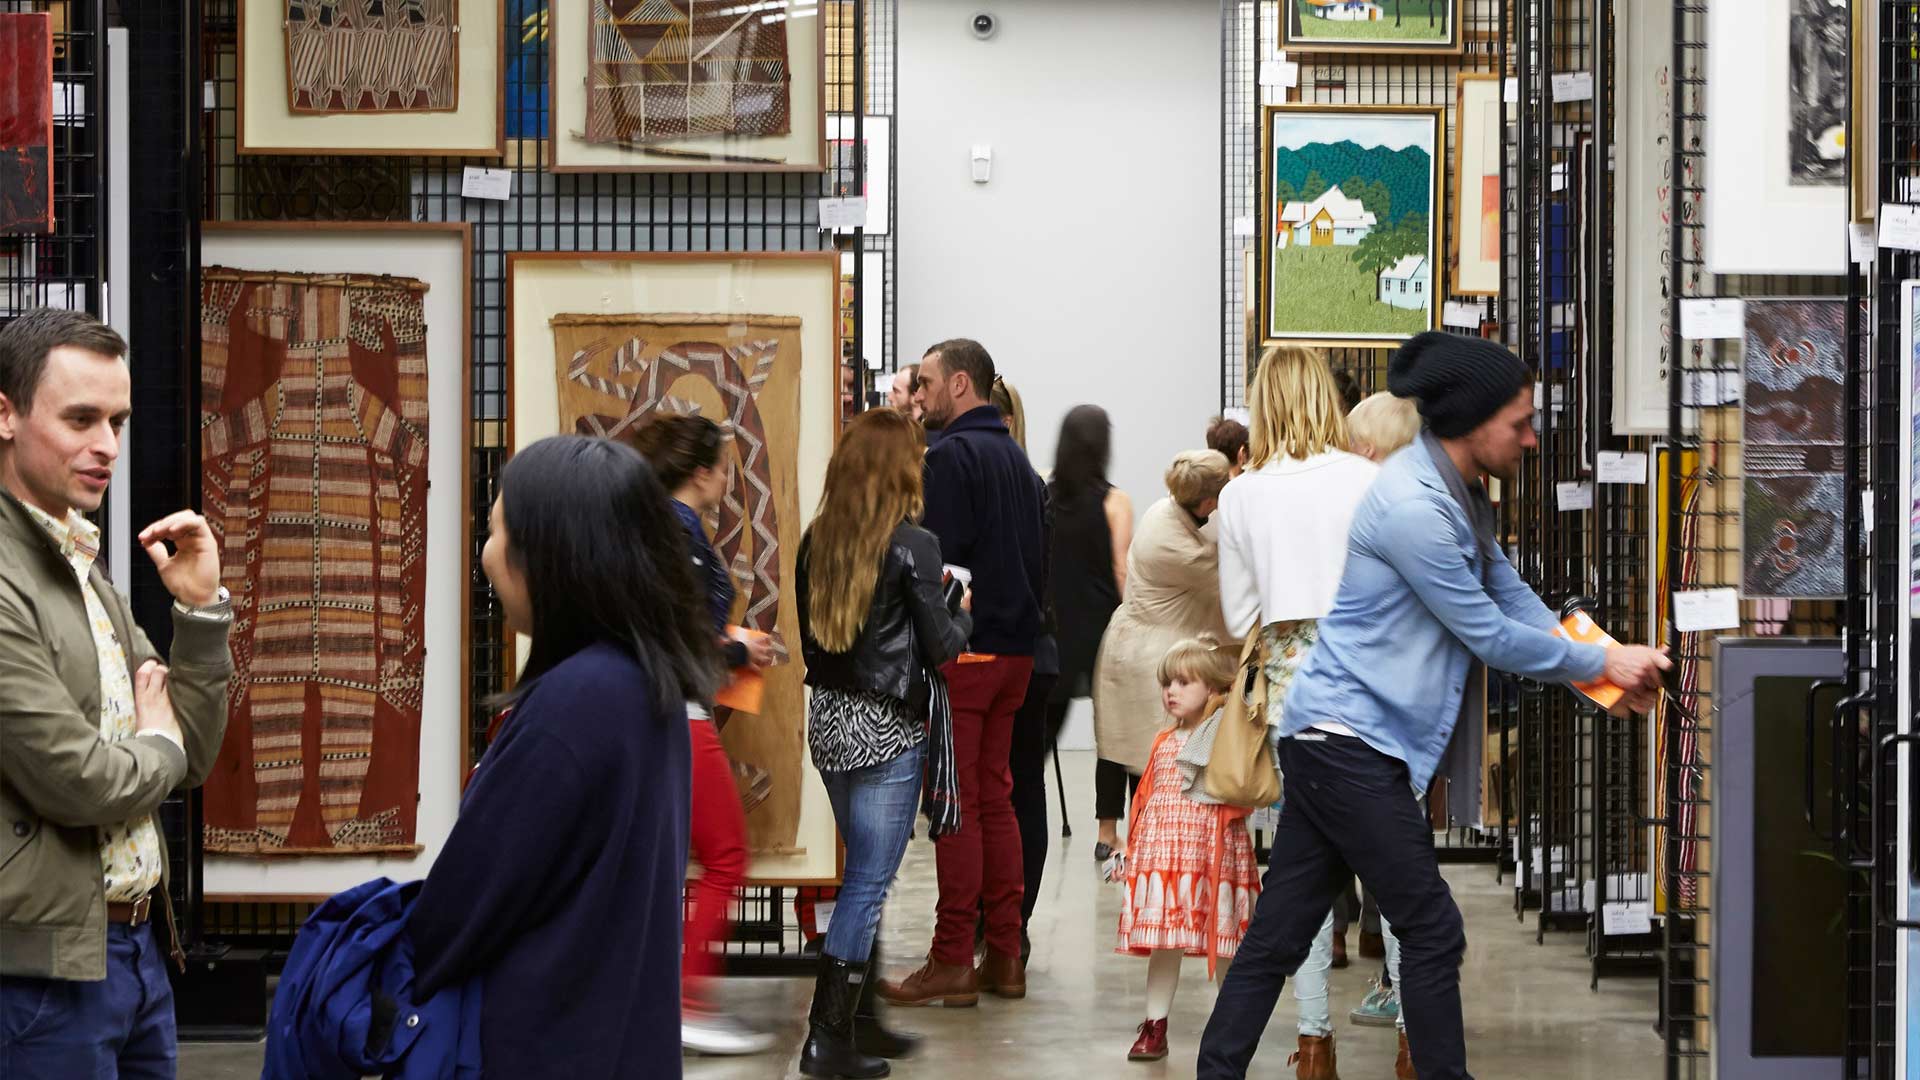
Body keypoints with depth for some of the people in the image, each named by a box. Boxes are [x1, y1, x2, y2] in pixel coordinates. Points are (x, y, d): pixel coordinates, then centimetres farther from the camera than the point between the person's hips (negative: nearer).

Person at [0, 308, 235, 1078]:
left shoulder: (85, 568, 13)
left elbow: (193, 760, 15)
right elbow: (76, 783, -21)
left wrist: (202, 610, 2)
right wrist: (157, 745, 0)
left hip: (137, 946, 9)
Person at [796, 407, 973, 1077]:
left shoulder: (816, 542, 4)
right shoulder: (912, 545, -14)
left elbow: (810, 638, 12)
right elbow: (941, 647, -10)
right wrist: (963, 613, 9)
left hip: (828, 720, 7)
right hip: (887, 728, -7)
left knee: (863, 873, 18)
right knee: (869, 880, -1)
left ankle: (861, 1021, 23)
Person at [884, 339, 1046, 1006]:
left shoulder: (953, 455, -11)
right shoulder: (1016, 457, 17)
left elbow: (940, 557, -17)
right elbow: (1038, 557, 20)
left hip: (962, 650, -9)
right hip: (1014, 649, 9)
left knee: (956, 806, -6)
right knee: (994, 799, 12)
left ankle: (952, 962, -4)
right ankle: (1004, 957, 13)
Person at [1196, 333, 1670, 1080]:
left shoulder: (1459, 495, 13)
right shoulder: (1412, 506, -20)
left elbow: (1512, 597, 14)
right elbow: (1490, 635, -15)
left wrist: (1600, 677, 2)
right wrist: (1601, 663, -4)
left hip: (1334, 739, 10)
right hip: (1348, 740, -10)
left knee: (1278, 934, 9)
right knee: (1431, 933, -4)